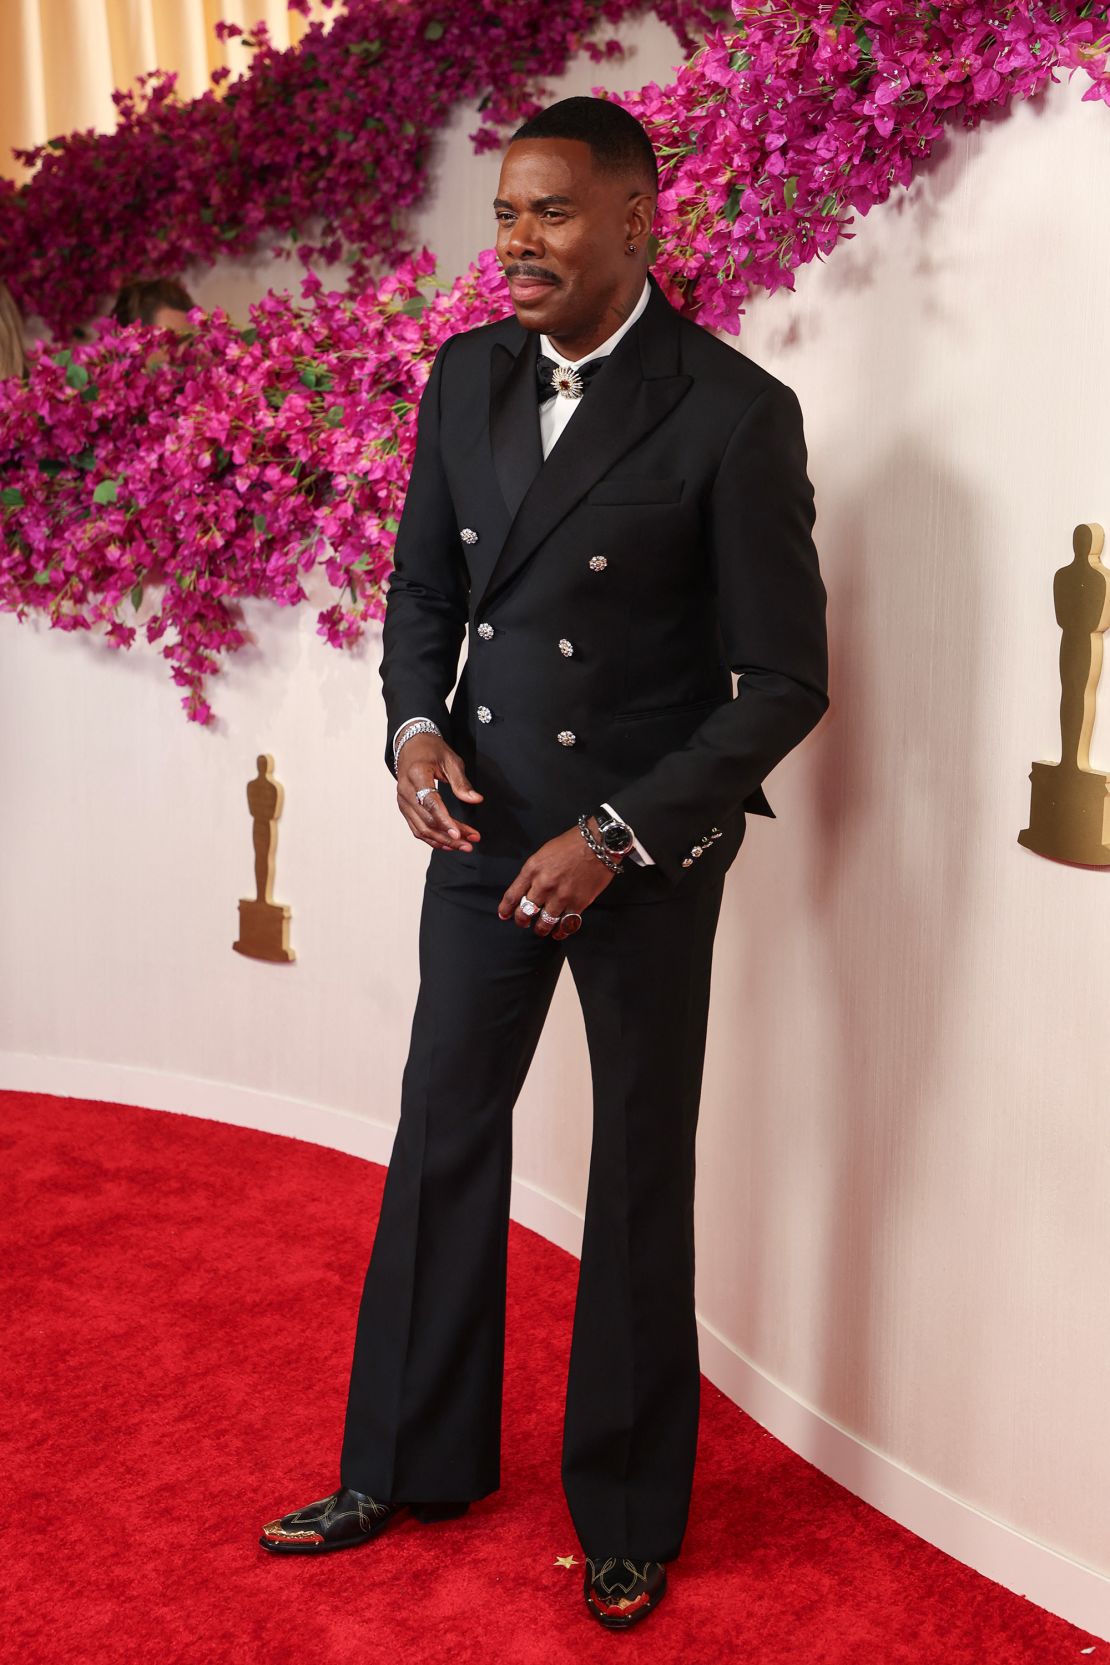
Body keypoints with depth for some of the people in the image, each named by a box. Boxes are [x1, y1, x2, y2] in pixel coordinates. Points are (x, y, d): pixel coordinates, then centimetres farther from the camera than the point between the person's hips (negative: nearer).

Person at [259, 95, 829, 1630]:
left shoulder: (735, 413, -13)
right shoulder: (466, 378, 4)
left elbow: (785, 679, -12)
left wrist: (615, 838, -18)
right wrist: (417, 728, -7)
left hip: (647, 853, -5)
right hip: (483, 828, 5)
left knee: (639, 1180, 9)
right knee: (441, 1139, 13)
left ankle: (628, 1519, 28)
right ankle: (411, 1463, 33)